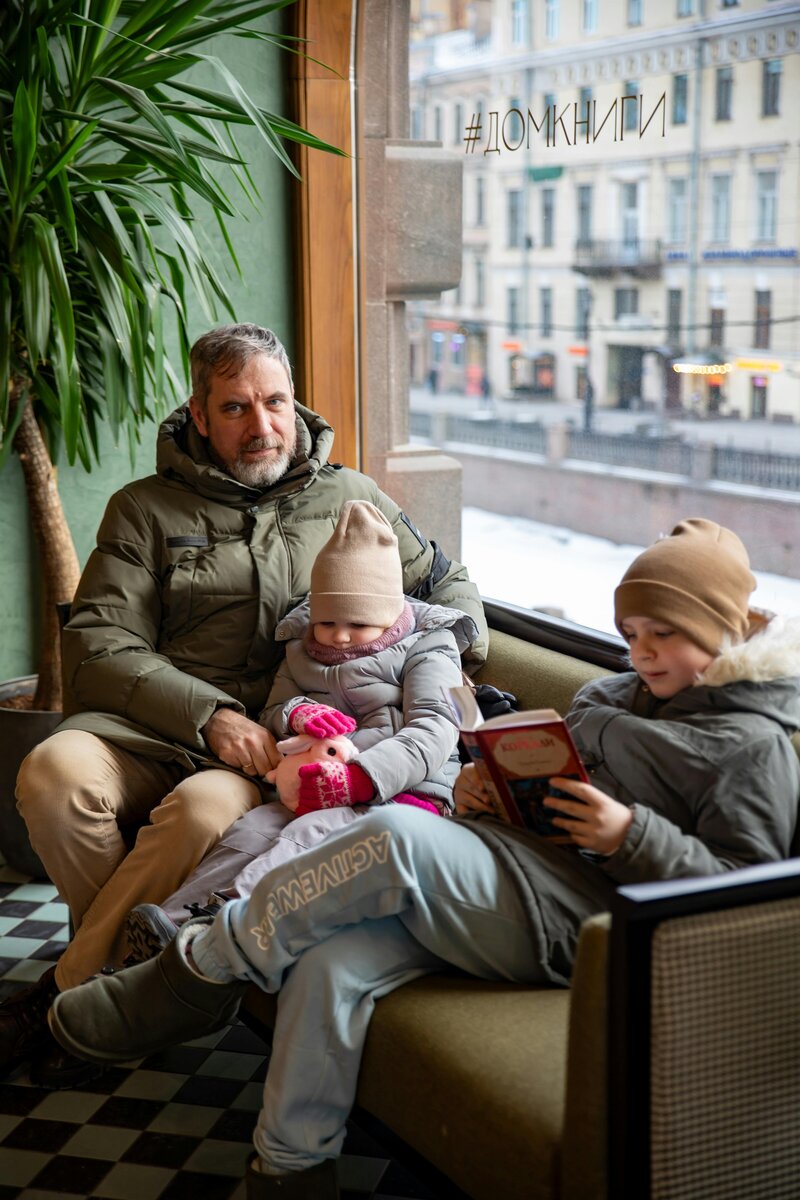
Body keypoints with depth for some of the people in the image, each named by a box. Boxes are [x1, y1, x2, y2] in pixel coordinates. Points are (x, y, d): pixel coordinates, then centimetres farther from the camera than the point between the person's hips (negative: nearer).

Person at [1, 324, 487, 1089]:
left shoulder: (350, 499, 17)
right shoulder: (146, 510, 10)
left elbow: (445, 582, 29)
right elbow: (98, 646, -1)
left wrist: (456, 657, 7)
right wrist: (210, 716, -15)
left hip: (281, 745, 0)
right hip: (157, 728, 1)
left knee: (205, 809, -35)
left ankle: (63, 995, -16)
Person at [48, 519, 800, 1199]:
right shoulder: (614, 695, 22)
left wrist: (632, 837, -17)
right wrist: (481, 790, 7)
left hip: (576, 925, -7)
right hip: (499, 883, 7)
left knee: (395, 836, -31)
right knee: (328, 963, -19)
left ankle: (208, 963, -14)